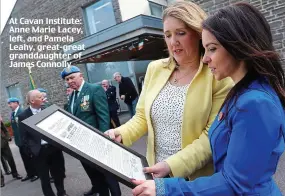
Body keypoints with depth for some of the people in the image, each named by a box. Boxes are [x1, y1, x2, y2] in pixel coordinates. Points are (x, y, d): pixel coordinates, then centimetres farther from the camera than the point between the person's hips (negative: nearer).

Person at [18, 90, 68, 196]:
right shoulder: (23, 116, -5)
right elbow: (25, 137, -5)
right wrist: (32, 151, -12)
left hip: (54, 147, 3)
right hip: (39, 151, -2)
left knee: (58, 173, 16)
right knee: (44, 178, 10)